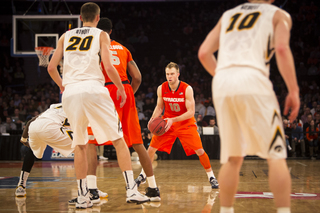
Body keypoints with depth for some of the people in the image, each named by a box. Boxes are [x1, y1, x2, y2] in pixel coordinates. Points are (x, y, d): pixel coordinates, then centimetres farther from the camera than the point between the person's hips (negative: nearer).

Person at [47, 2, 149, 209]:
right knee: (118, 139, 5)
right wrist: (121, 88, 11)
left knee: (80, 144, 15)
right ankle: (132, 190, -3)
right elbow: (108, 67, -3)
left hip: (70, 92, 3)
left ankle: (82, 196, 11)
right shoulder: (101, 35, 10)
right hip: (93, 88, -3)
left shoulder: (66, 36, 20)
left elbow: (51, 68, 16)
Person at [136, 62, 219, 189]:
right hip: (167, 122, 3)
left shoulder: (187, 89, -21)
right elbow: (159, 107, 6)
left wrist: (173, 120, -30)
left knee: (199, 150, -13)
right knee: (151, 148, -1)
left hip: (185, 123, -3)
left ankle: (211, 177, 4)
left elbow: (191, 112, -21)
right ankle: (142, 175, 17)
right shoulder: (161, 89, -10)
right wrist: (153, 119, -14)